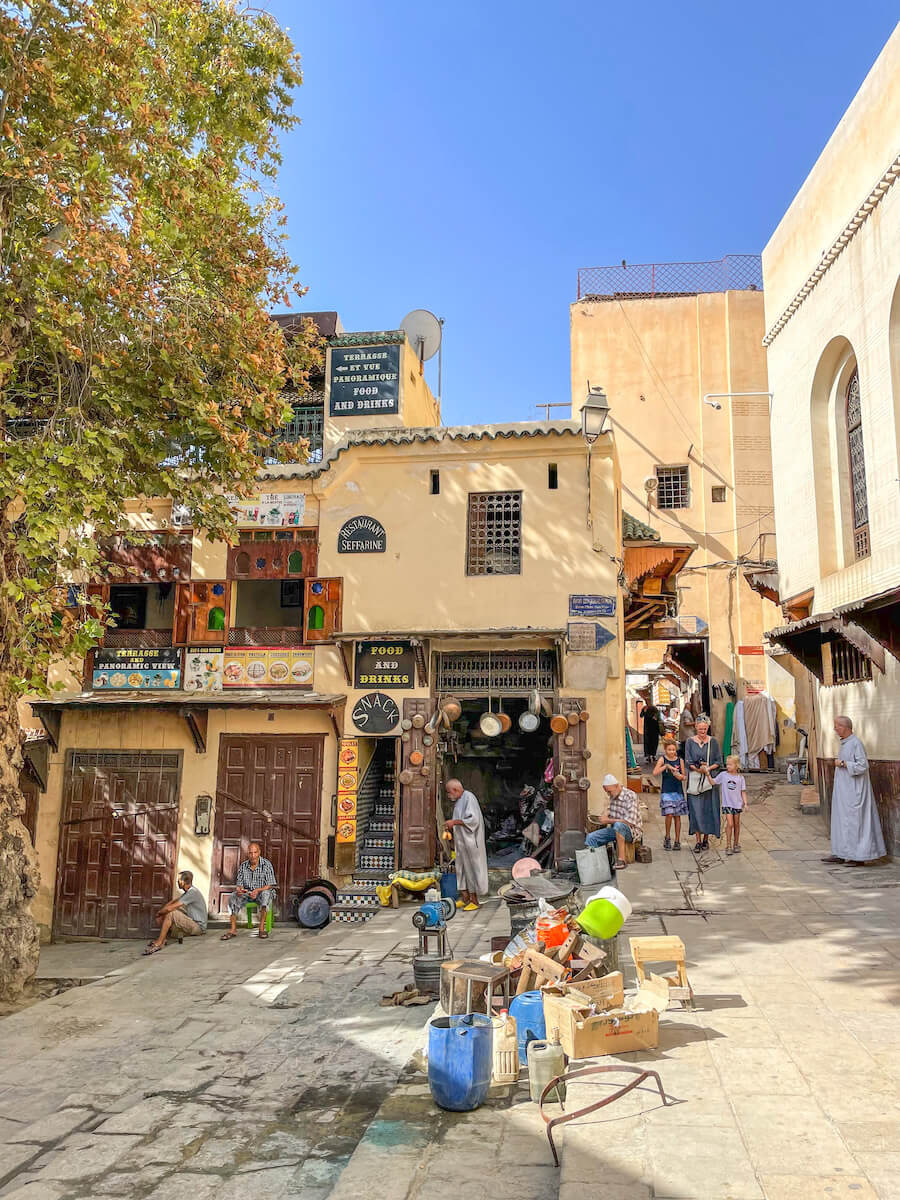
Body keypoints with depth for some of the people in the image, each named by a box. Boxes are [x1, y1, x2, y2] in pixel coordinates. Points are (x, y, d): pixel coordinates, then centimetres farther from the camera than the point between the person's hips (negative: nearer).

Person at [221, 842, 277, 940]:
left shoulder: (266, 865, -9)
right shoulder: (243, 866, 3)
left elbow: (270, 885, -13)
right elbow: (239, 883, 5)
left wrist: (258, 890, -30)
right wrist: (239, 889, -20)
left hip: (262, 892, -4)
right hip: (247, 893, 4)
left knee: (265, 893, -38)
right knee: (234, 896, -24)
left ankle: (262, 928, -32)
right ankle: (233, 929, -22)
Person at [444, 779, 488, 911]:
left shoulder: (469, 798, -14)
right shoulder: (458, 801, 14)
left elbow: (473, 819, -22)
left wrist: (454, 822, -19)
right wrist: (451, 827, 9)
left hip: (469, 841, -9)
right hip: (460, 841, 9)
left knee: (471, 868, -2)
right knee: (461, 868, 10)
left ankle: (474, 900, 5)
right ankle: (464, 898, 17)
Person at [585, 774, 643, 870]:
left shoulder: (630, 796, -20)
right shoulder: (613, 796, 4)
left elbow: (630, 822, -29)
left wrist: (609, 821, -21)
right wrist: (607, 816, 2)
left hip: (632, 830, -8)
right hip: (616, 830, 8)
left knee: (618, 825, -41)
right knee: (591, 837, -9)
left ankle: (621, 860, -34)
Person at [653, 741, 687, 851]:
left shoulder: (679, 760, 6)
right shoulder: (662, 759, -1)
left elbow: (684, 776, 11)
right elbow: (655, 772, -14)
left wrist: (681, 776, -10)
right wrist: (666, 766, -21)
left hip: (678, 791, 2)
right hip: (666, 791, -2)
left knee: (677, 816, 5)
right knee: (669, 814, -13)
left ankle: (677, 841, 13)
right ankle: (667, 837, 7)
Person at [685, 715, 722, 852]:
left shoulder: (713, 742, 2)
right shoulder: (690, 741, 2)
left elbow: (719, 761, 3)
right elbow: (688, 762, -1)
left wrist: (708, 768, -13)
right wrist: (699, 769, -18)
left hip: (709, 780, 0)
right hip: (694, 780, 0)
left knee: (708, 809, 3)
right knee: (696, 809, -3)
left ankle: (706, 839, 15)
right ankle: (698, 841, 2)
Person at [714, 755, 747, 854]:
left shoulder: (740, 778, 1)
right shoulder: (723, 775, 0)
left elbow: (743, 791, 4)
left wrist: (745, 802, -3)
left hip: (737, 804, 2)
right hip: (727, 804, -2)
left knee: (736, 824, 10)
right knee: (729, 824, -9)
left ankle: (736, 844, 24)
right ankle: (728, 846, -2)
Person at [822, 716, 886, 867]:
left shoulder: (856, 743, -16)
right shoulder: (845, 743, 12)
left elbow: (863, 765, -22)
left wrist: (843, 763, -17)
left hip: (854, 791, -10)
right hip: (844, 790, 10)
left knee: (855, 820, -5)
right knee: (841, 819, 11)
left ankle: (860, 857, 2)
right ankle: (841, 854, 16)